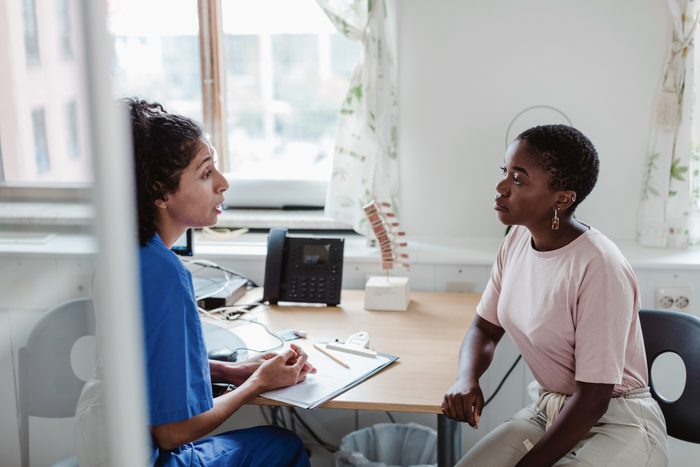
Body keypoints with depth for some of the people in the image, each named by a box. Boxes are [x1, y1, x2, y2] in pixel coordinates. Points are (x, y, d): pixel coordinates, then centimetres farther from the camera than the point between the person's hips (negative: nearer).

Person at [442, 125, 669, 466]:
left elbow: (593, 399, -22)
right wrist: (466, 379, -12)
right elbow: (485, 328, 9)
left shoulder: (599, 268, -26)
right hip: (547, 409, 6)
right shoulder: (516, 242, -3)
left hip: (616, 421, -6)